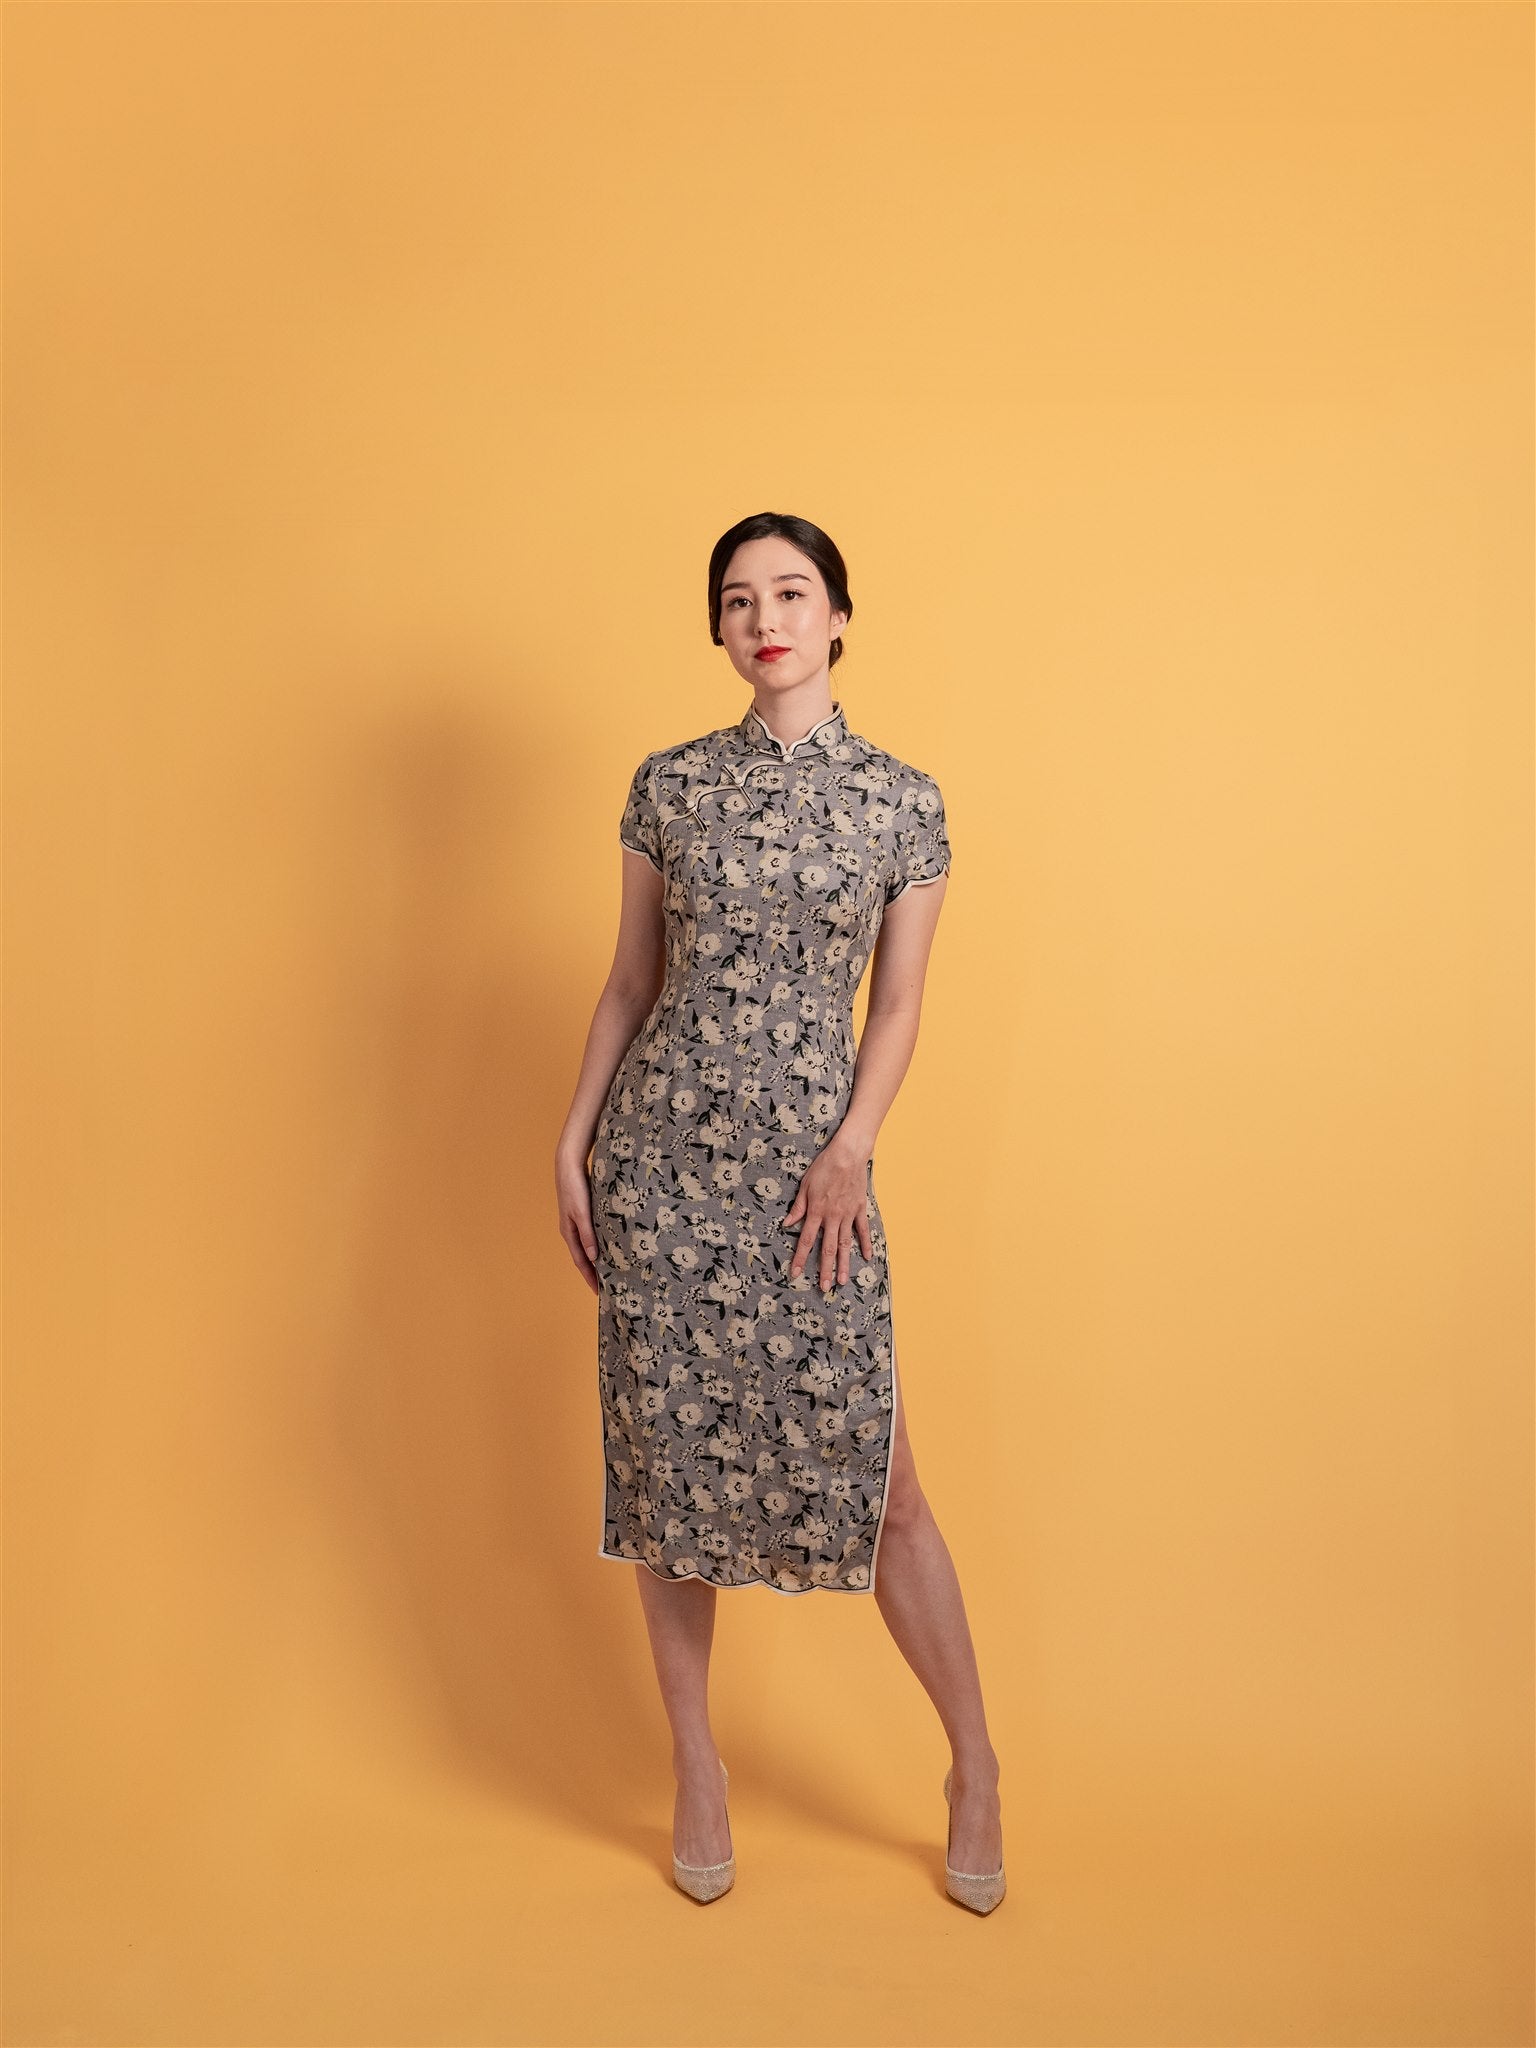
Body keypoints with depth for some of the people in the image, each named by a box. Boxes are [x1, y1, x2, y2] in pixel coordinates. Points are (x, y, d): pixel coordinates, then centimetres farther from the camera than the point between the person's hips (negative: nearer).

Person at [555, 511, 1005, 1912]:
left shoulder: (904, 801, 2)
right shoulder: (669, 786, 5)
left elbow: (899, 1005, 3)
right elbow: (632, 981, 9)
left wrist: (851, 1148, -10)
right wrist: (575, 1141, 4)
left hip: (809, 1163, -1)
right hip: (661, 1152, 2)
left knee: (877, 1475, 0)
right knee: (670, 1456, 8)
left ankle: (975, 1765, 22)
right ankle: (698, 1766, 27)